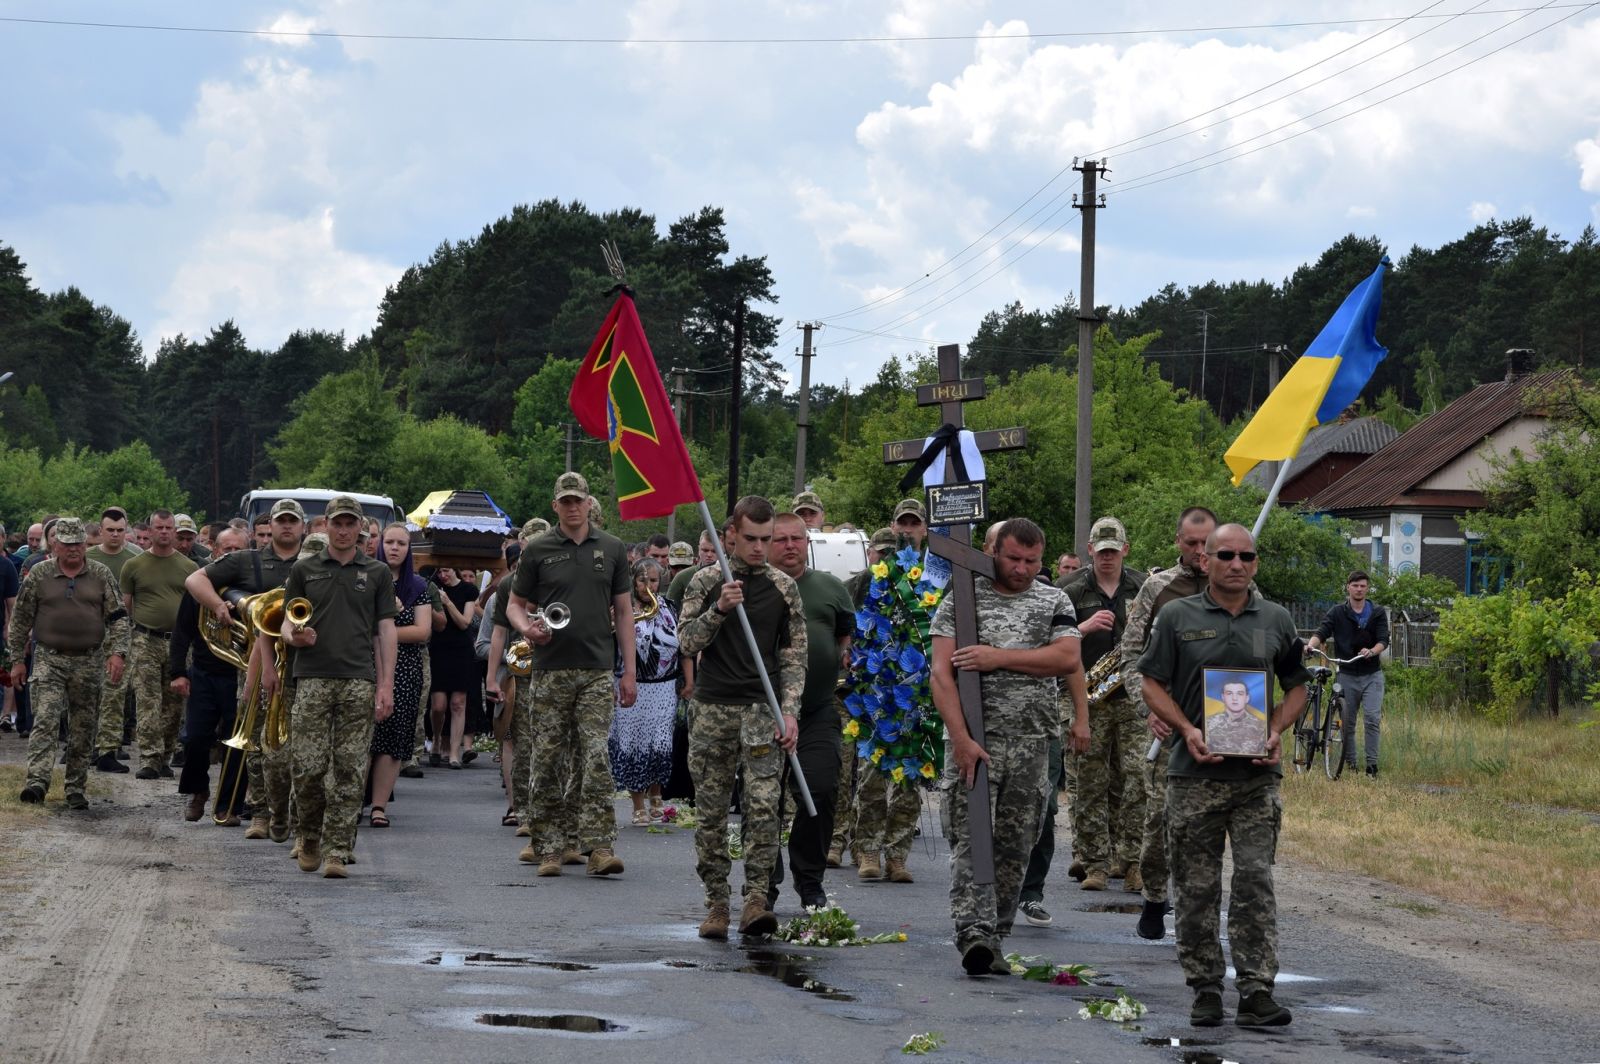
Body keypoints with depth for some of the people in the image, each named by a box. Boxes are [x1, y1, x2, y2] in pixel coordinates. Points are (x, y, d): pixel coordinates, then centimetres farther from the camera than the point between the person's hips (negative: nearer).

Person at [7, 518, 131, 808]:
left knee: (83, 729, 6)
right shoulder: (38, 575, 1)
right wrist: (17, 660, 5)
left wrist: (118, 652, -9)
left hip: (89, 662, 2)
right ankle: (37, 781, -23)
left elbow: (118, 617, 4)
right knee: (45, 720, -16)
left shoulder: (101, 575, 4)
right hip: (49, 660, -2)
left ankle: (76, 789, 14)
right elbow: (20, 620, 7)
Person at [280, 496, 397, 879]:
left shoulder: (377, 573, 11)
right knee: (308, 766, -6)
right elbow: (287, 623, 11)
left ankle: (337, 850, 1)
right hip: (312, 678, 0)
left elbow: (386, 630, 8)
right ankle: (309, 837, 17)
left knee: (349, 771, -3)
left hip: (359, 680, 0)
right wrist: (295, 637, -14)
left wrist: (386, 685, -1)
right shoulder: (304, 570, 12)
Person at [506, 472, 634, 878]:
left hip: (597, 670, 0)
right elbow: (515, 604, 10)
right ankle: (549, 848, 9)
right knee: (548, 761, 2)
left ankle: (599, 846, -10)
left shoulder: (611, 549, 9)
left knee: (595, 760, -8)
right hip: (550, 672, 0)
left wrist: (629, 670, 7)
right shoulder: (538, 551, 5)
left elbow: (623, 611, 12)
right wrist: (527, 628, -14)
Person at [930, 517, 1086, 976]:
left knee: (1015, 844, 5)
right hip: (974, 740, -3)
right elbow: (941, 673, -5)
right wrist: (960, 738, -16)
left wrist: (998, 657, -13)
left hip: (1031, 743, 3)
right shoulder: (961, 599, 3)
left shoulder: (1054, 601, 10)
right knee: (971, 837, -11)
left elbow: (1068, 658, -7)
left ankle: (993, 938, 12)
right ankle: (974, 934, -21)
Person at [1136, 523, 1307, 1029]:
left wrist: (1275, 732, 0)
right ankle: (1205, 991, 12)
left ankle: (1256, 993, -6)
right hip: (1194, 772, -1)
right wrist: (1187, 731, -10)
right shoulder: (1177, 617, 4)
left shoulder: (1276, 620, 10)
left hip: (1257, 774, 1)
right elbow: (1153, 684, 5)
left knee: (1255, 882, -6)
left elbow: (1296, 687, 18)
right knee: (1196, 888, 3)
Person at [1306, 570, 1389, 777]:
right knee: (1347, 722, 4)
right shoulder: (1337, 613, 2)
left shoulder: (1378, 613, 4)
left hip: (1372, 675, 0)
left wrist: (1372, 651, -27)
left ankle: (1372, 764, -7)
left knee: (1372, 719, -11)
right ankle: (1350, 765, 12)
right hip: (1347, 675, 1)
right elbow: (1322, 632, -10)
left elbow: (1383, 640, -5)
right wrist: (1312, 643, -33)